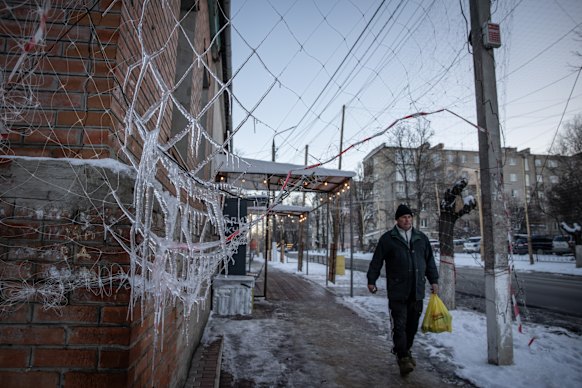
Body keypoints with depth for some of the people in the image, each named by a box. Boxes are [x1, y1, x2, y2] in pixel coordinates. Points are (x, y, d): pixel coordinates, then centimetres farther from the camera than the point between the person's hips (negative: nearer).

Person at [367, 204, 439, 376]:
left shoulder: (421, 238, 12)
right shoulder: (388, 238, 0)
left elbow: (430, 261, 18)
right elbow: (377, 260, 1)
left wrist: (433, 280, 13)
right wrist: (371, 280, -1)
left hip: (417, 291, 4)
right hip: (397, 292, -4)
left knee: (412, 325, 12)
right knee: (400, 325, -5)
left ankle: (407, 351, 30)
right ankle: (402, 358, 4)